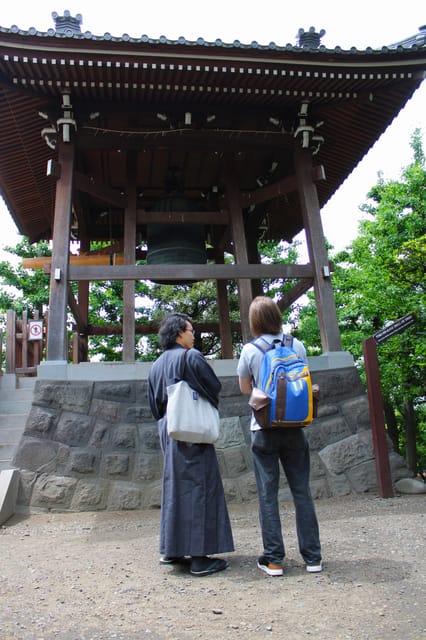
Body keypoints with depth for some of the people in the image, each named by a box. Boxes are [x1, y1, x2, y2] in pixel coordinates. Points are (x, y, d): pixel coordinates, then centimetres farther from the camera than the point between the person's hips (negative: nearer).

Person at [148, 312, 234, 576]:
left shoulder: (156, 366, 11)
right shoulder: (191, 357, -12)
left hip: (168, 433, 8)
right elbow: (215, 387, -7)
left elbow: (155, 405, 16)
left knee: (175, 487, 16)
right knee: (198, 488, -2)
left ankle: (172, 550, 24)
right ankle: (199, 557, 1)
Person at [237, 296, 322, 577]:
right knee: (302, 491, 10)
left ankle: (274, 559, 12)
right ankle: (312, 557, 17)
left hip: (264, 429, -2)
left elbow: (245, 388, 6)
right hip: (294, 427, 2)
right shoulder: (297, 346, -1)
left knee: (268, 494, 6)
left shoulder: (250, 350, -6)